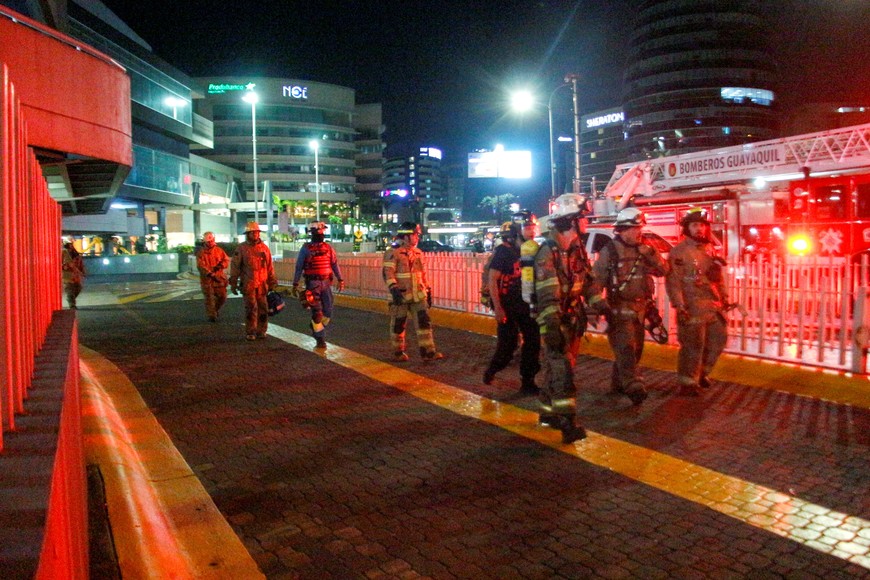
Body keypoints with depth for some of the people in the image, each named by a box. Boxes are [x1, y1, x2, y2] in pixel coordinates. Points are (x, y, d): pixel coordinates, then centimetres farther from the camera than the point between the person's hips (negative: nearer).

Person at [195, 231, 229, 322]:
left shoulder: (219, 250, 7)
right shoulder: (201, 253, -3)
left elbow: (226, 260, 6)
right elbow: (201, 266, -13)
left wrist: (220, 265, -16)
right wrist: (211, 275, -24)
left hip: (219, 278, 3)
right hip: (207, 279, -3)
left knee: (222, 297, 5)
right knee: (209, 298, -1)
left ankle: (216, 309, 32)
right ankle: (211, 315, 10)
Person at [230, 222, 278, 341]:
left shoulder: (264, 247, 9)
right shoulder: (242, 248, 1)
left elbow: (270, 266, 13)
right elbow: (235, 266, 2)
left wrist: (272, 281, 11)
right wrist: (233, 282, 0)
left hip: (262, 284, 3)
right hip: (248, 284, -3)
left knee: (263, 307, 3)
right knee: (251, 308, -4)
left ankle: (261, 331, 14)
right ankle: (250, 332, 6)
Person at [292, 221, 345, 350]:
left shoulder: (328, 248, 8)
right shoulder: (306, 249, -2)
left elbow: (335, 265, 9)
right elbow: (299, 267, 0)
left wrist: (340, 280, 1)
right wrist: (295, 284, -3)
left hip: (326, 283, 4)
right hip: (312, 283, -4)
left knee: (328, 312, 3)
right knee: (317, 313, -5)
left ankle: (316, 328, 30)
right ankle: (320, 339, 4)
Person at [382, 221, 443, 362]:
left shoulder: (418, 253, 13)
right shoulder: (393, 253, -9)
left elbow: (423, 274, 20)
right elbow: (388, 273, -16)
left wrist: (428, 290, 18)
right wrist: (393, 288, -27)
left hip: (418, 295, 6)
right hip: (401, 295, -6)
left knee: (424, 322, 0)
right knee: (398, 324, 5)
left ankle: (428, 351, 4)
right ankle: (398, 352, 19)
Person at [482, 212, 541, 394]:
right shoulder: (503, 251, -12)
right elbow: (492, 280, -15)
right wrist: (497, 308, -21)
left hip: (525, 304, 6)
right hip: (507, 304, -6)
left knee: (533, 340, 2)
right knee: (508, 344, -2)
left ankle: (527, 382, 14)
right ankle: (491, 371, 26)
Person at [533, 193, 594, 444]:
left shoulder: (577, 248, 8)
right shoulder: (548, 252, -18)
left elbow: (587, 279, 18)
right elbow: (546, 295, -24)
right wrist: (550, 327, -27)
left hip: (573, 318, 8)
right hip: (556, 320, -8)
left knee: (555, 367, 15)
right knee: (562, 369, -12)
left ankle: (548, 413, 26)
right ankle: (567, 422, -12)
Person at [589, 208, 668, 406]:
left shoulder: (643, 250, 9)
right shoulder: (609, 251, -9)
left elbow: (663, 270, 5)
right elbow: (597, 278, -14)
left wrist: (650, 253, -9)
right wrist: (597, 302, -25)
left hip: (639, 309, 7)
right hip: (619, 309, -7)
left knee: (635, 350, 13)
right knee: (625, 348, -15)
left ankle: (618, 384, 26)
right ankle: (634, 386, -22)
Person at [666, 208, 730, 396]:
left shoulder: (710, 250, 13)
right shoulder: (679, 252, -8)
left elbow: (719, 276, 19)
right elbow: (673, 281, -14)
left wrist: (724, 297, 14)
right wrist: (679, 306, -20)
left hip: (714, 306, 7)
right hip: (692, 307, -7)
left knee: (719, 339, 14)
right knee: (693, 346, -2)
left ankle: (702, 372, 33)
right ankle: (688, 382, 10)